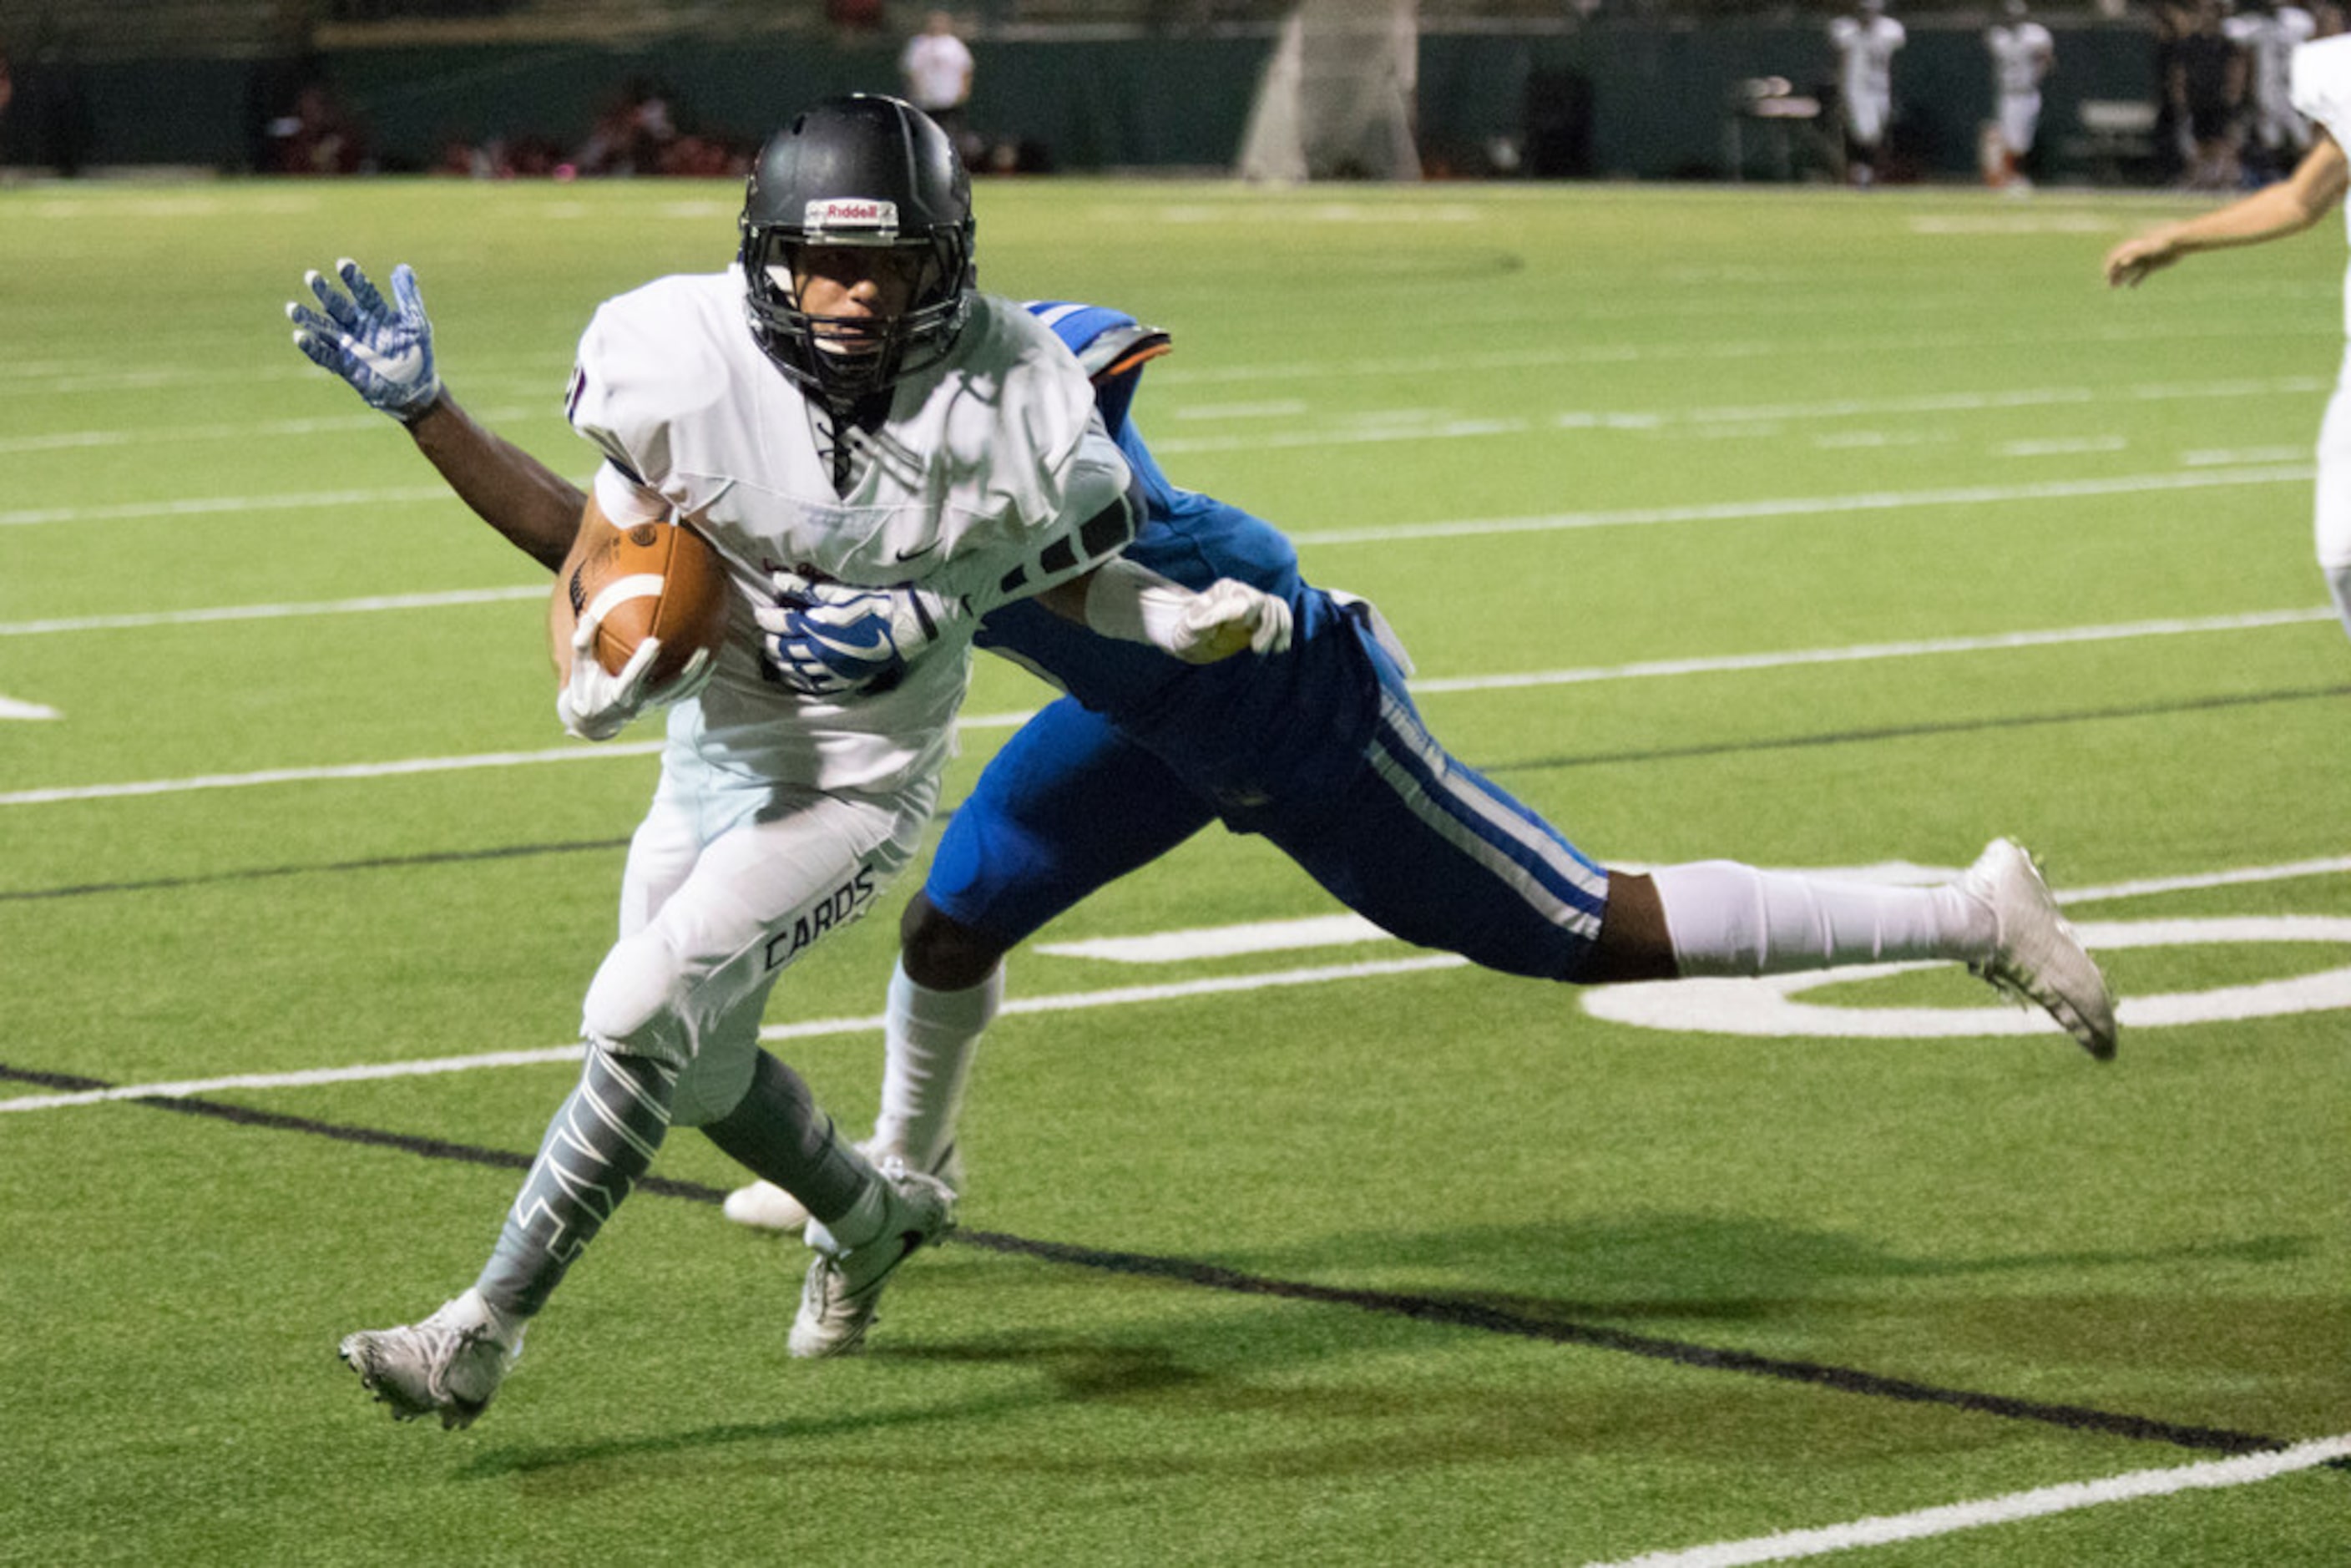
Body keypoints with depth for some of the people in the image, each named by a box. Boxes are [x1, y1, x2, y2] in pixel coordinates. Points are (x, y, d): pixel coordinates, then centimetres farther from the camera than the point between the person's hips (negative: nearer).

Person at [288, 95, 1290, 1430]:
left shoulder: (999, 406, -21)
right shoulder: (688, 366, -19)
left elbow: (1060, 570, -3)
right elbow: (596, 555, -9)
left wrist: (1189, 620, -19)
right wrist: (593, 673, -28)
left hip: (858, 791, -4)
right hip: (713, 759, 5)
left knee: (643, 1017, -20)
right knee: (704, 1070, 21)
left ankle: (485, 1334, -13)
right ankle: (872, 1216, 51)